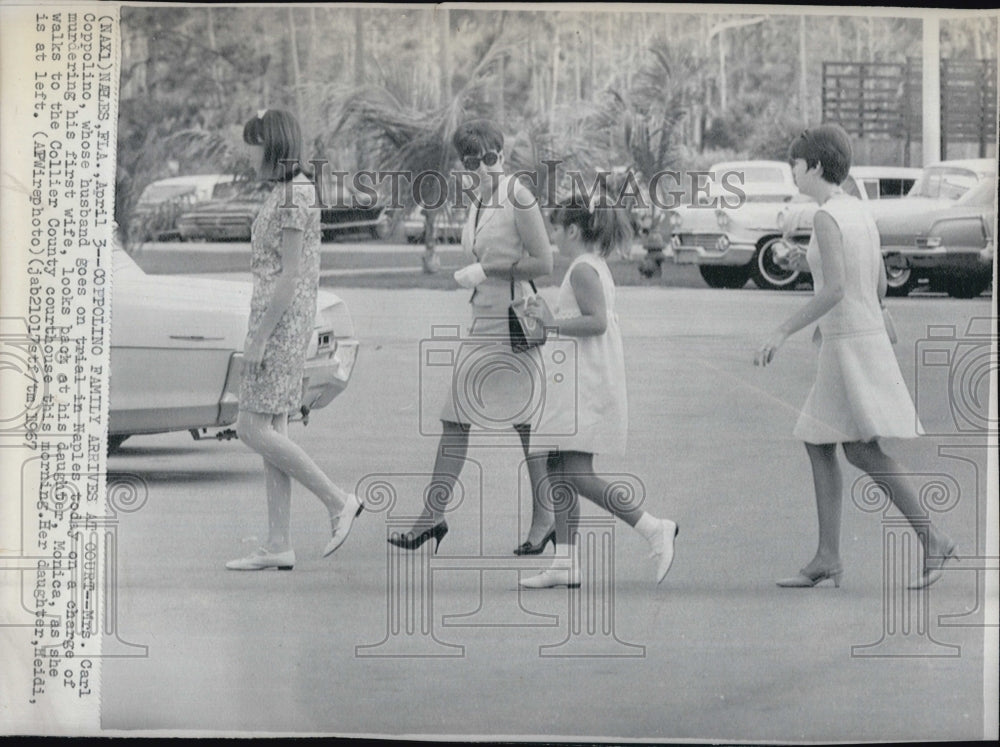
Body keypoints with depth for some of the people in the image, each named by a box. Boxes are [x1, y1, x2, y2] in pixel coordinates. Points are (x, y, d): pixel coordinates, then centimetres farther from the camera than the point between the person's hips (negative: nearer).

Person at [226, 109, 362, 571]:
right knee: (271, 431, 7)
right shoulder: (285, 192, 16)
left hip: (281, 323, -10)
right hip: (281, 324, 10)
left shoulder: (294, 195, -14)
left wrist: (258, 338, -19)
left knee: (253, 428, -9)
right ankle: (278, 546, 7)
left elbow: (290, 274, -19)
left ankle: (338, 501, -2)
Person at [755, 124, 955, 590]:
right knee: (818, 446, 9)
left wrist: (783, 333, -21)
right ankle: (827, 557, 8)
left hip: (849, 343, -10)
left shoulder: (826, 218, -14)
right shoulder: (860, 213, 13)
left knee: (863, 451, -9)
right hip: (867, 337, 10)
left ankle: (933, 539, -9)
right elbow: (880, 287, 17)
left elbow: (833, 289, -23)